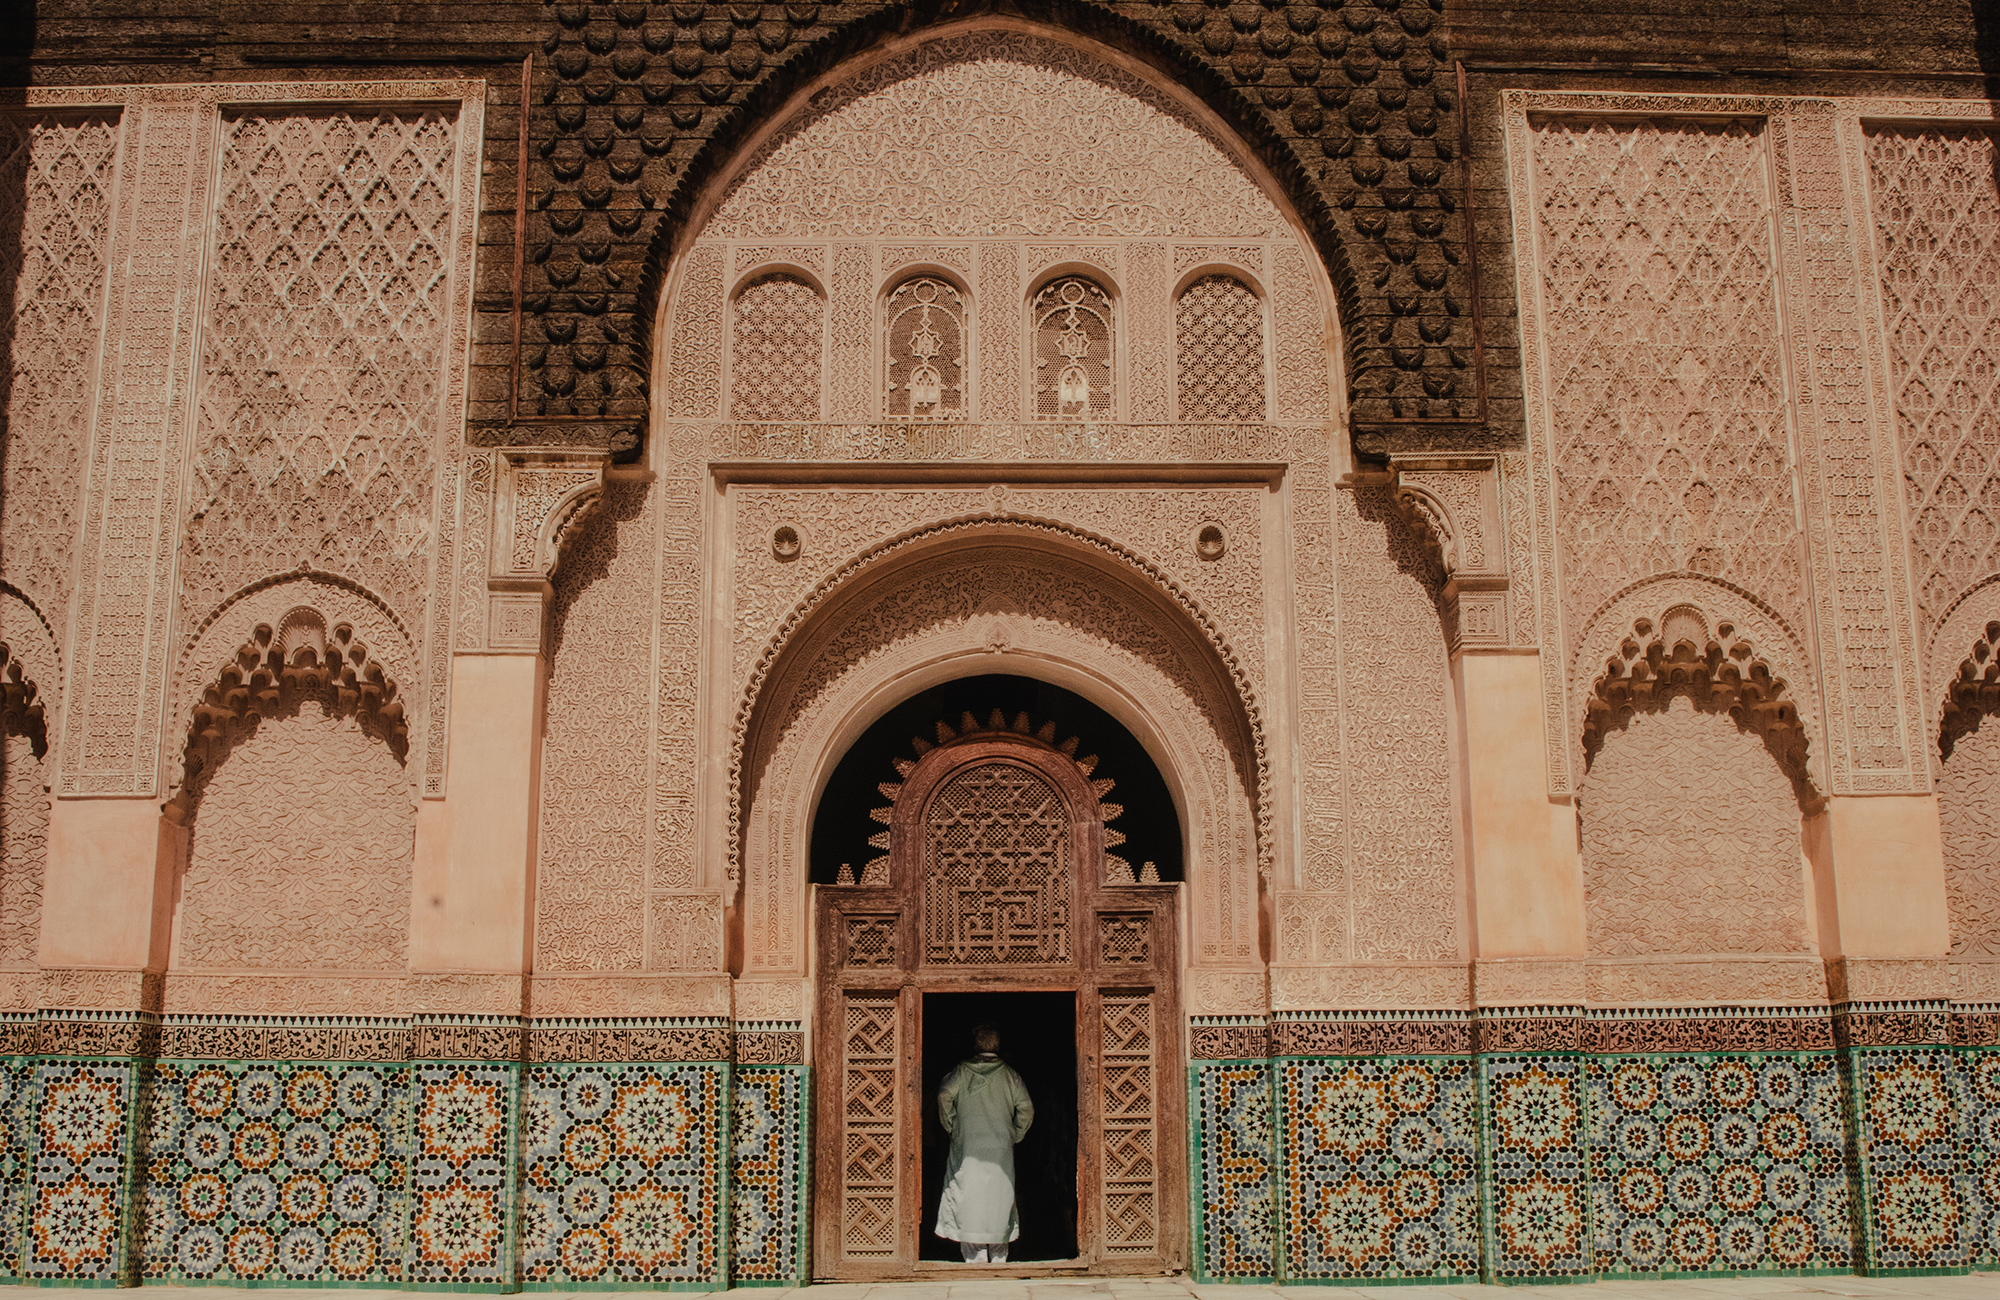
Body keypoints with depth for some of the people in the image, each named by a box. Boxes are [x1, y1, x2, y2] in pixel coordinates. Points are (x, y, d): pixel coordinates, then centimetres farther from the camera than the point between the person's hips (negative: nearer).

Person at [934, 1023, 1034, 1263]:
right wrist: (1014, 1136, 11)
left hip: (967, 1148, -1)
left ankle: (975, 1260, -5)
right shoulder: (1009, 1074, 6)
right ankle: (998, 1259, 10)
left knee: (969, 1205, 0)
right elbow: (1026, 1108, 0)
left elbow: (945, 1096, -10)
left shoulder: (962, 1070, 3)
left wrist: (952, 1128, 1)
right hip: (1001, 1152, 1)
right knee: (998, 1201, 8)